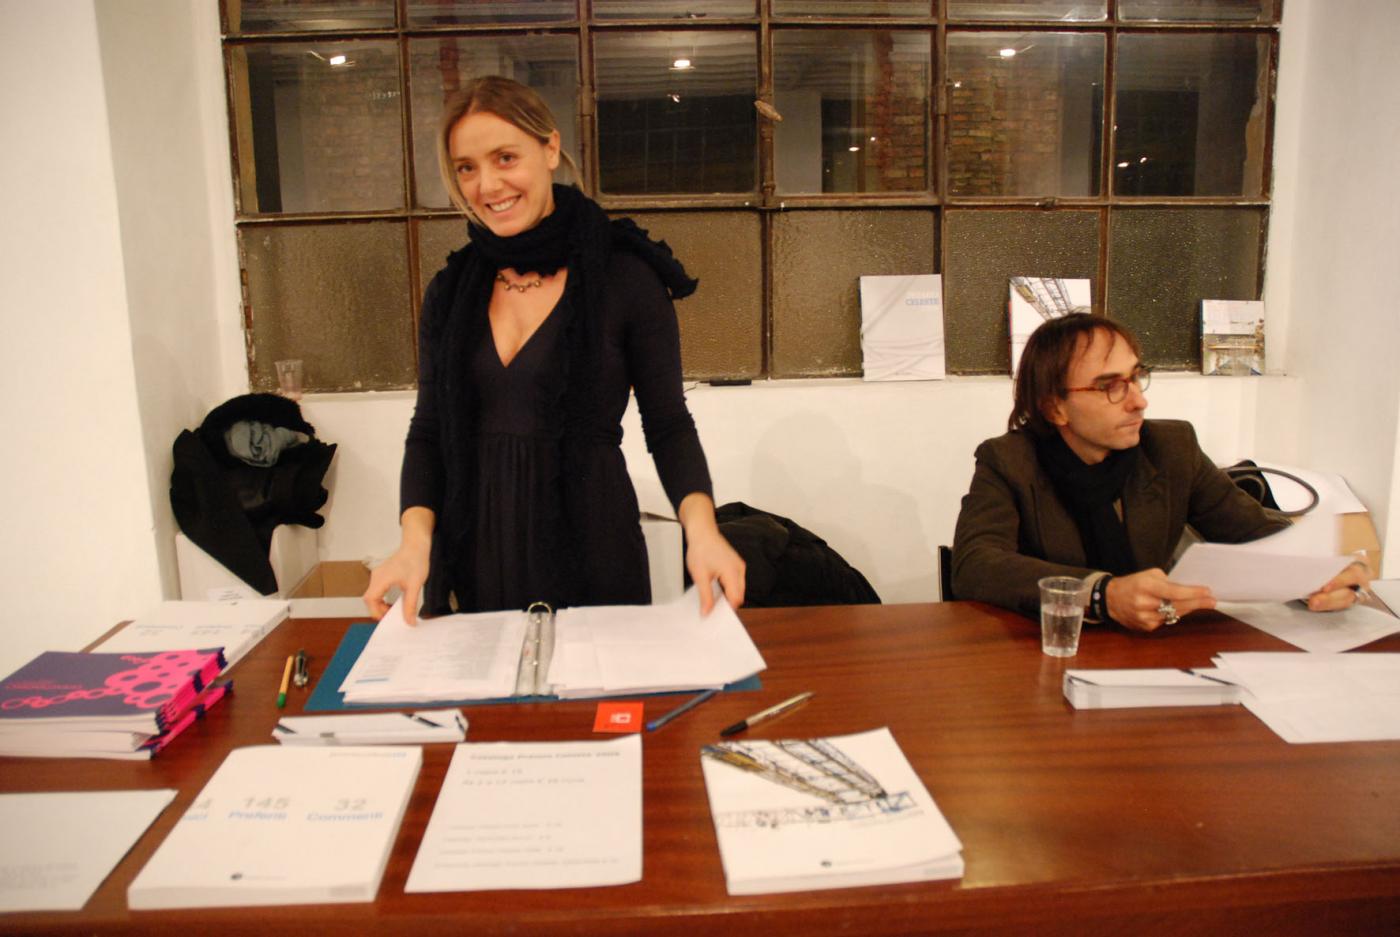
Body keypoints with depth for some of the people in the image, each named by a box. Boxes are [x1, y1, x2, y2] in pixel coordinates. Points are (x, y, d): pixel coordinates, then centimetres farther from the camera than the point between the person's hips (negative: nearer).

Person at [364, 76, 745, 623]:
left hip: (591, 551, -3)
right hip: (473, 557, 4)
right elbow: (428, 431, 6)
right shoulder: (451, 291, 5)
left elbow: (668, 425, -5)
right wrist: (415, 539, -11)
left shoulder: (627, 276, -7)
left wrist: (700, 526, -22)